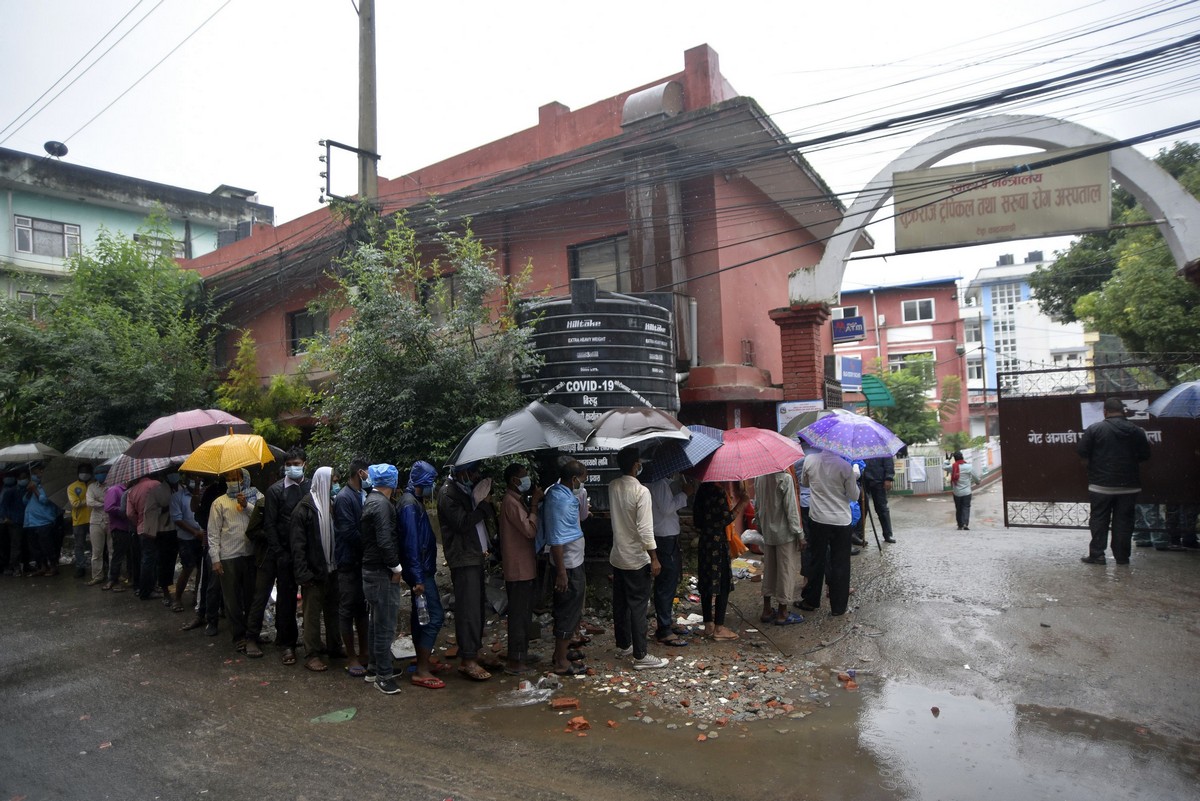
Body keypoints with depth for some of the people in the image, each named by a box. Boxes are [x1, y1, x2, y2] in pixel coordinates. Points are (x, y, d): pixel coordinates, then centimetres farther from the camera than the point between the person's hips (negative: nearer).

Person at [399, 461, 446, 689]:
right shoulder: (410, 505, -18)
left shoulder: (415, 503, 13)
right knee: (434, 616, -8)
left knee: (421, 616, 16)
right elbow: (411, 543, -22)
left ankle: (422, 662, 27)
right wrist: (418, 578, -23)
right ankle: (422, 671, -3)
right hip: (420, 570, -10)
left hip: (422, 570, 10)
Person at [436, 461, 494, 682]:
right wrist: (485, 507, -16)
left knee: (476, 606, 13)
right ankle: (468, 661, -3)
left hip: (475, 556, 9)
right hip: (463, 558, -9)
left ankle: (473, 652, 23)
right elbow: (463, 522, -23)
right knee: (468, 608, -8)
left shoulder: (466, 489, 15)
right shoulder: (448, 494, -14)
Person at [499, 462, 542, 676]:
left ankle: (521, 654, 30)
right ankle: (514, 662, 4)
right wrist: (534, 504, -18)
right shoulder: (511, 502, -19)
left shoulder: (517, 500, 14)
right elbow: (530, 530, -24)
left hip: (523, 567, 11)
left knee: (523, 613, 18)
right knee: (519, 614, -4)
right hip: (519, 568, -11)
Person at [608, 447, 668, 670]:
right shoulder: (641, 491, -21)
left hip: (617, 556, 7)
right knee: (638, 607, 0)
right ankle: (641, 656, 6)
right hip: (636, 559, -7)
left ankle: (623, 645, 31)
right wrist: (654, 559, -14)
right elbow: (645, 530, -22)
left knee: (620, 603, 17)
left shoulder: (612, 486, 0)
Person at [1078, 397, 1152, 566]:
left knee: (1099, 519, 4)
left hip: (1101, 484, -3)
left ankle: (1097, 554, 4)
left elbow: (1081, 451, -10)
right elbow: (1145, 455, 5)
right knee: (1124, 521, 9)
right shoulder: (1136, 431, 1)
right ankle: (1122, 556, 14)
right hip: (1128, 485, 3)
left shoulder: (1095, 429, -9)